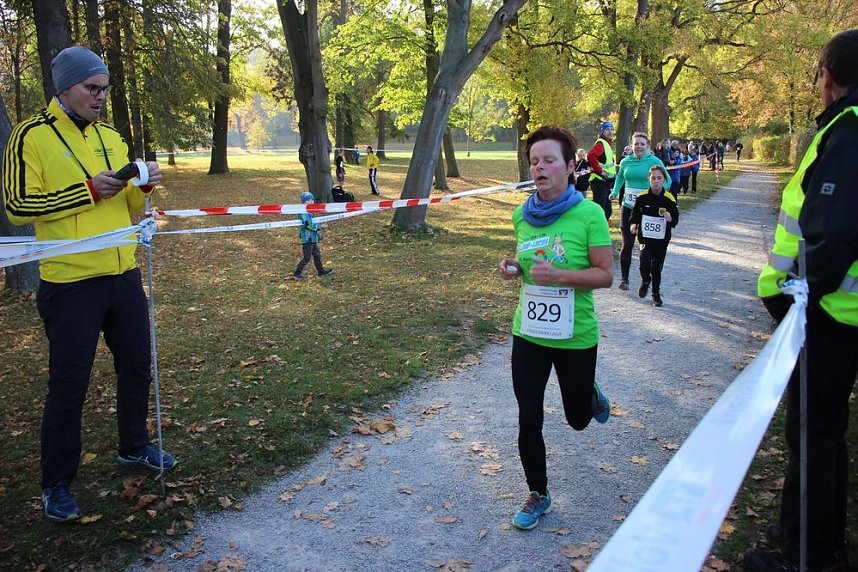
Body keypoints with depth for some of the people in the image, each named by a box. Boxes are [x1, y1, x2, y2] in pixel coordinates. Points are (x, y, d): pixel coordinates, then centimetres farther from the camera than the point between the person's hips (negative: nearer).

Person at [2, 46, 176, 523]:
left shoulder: (111, 136, 11)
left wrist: (144, 185, -5)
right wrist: (88, 189, -19)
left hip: (124, 275, 6)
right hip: (70, 283, -6)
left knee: (137, 366, 16)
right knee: (69, 384, 1)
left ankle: (135, 446, 38)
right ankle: (57, 484, 19)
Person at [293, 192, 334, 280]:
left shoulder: (308, 212, 13)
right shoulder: (304, 213, -21)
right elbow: (309, 225, -26)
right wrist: (319, 226, -15)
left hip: (312, 238, 11)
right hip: (307, 238, -11)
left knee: (317, 254, 19)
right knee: (306, 257, -4)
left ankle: (321, 270, 30)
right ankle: (297, 273, 4)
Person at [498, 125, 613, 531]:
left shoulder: (588, 214, -14)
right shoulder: (522, 215, 0)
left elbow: (605, 275, -13)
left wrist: (559, 276, -27)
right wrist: (512, 268, -7)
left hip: (575, 335, -3)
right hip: (528, 333, 3)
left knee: (577, 419, 17)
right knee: (528, 420, 7)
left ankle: (591, 397, 54)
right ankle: (538, 495, 29)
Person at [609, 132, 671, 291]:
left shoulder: (655, 161, -5)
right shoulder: (625, 162, 4)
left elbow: (667, 180, 1)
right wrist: (615, 192, 7)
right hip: (628, 207, 2)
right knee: (627, 244, 3)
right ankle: (624, 278, 10)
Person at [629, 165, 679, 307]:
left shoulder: (669, 199, -8)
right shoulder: (642, 197, -6)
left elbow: (676, 220, -1)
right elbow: (635, 212, 10)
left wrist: (670, 219, -23)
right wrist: (633, 224, -6)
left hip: (661, 240, 0)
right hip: (645, 238, 0)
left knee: (657, 268, 11)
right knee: (644, 265, -13)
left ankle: (656, 294, 30)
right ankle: (645, 281, 21)